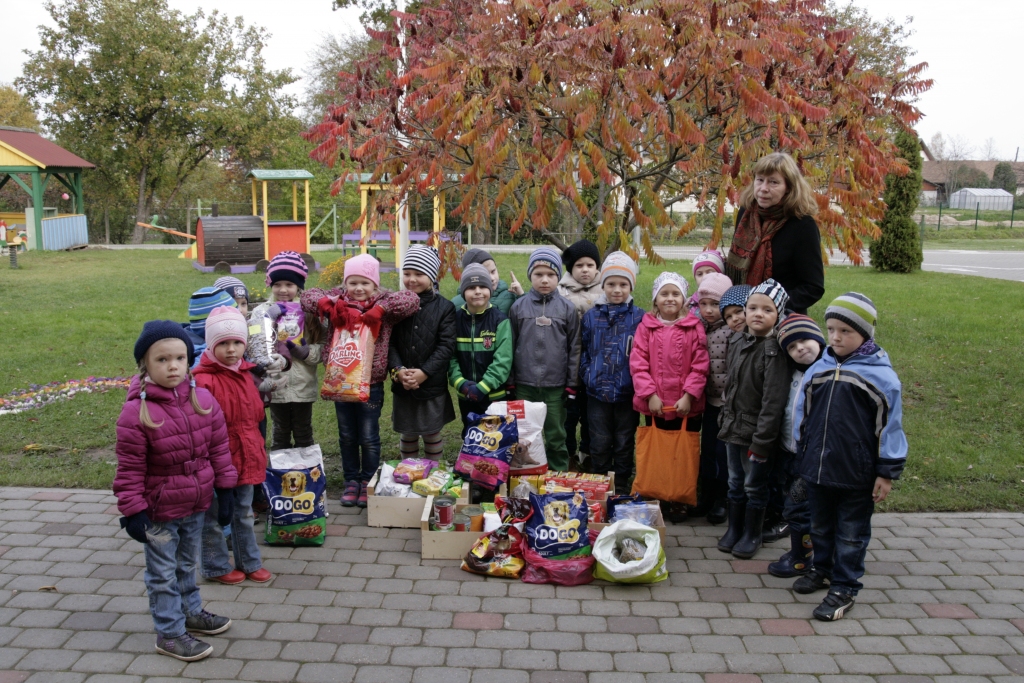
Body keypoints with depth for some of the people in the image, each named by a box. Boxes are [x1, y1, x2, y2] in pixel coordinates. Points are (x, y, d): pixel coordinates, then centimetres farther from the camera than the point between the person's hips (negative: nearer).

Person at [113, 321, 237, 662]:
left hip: (196, 505, 5)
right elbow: (130, 469, -16)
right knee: (163, 574, 10)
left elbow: (218, 448, 3)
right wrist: (133, 511, -15)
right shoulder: (136, 411, -21)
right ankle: (170, 633, 24)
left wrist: (224, 491, 5)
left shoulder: (203, 400, -5)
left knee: (187, 564, 25)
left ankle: (191, 612, 44)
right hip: (160, 510, -5)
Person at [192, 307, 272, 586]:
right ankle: (216, 567, 28)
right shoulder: (203, 382, -21)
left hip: (246, 460, 7)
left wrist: (258, 452, 18)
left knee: (244, 514, 21)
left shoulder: (245, 375, 5)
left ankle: (250, 562, 35)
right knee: (214, 518, 11)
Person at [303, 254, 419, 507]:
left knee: (368, 437, 7)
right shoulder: (338, 300, 3)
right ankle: (351, 481, 29)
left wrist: (380, 308, -28)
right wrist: (328, 305, -22)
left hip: (370, 384, -3)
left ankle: (368, 483, 23)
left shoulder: (384, 302, -4)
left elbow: (412, 299, -18)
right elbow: (308, 296, -3)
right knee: (346, 436, 15)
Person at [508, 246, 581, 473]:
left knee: (556, 437, 10)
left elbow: (574, 348, 2)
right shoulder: (518, 307, 0)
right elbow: (510, 345, 4)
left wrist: (572, 385, 0)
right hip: (524, 386, 1)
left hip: (556, 387, -1)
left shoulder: (567, 309, -1)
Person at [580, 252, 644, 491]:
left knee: (624, 444, 12)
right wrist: (587, 376, -3)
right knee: (600, 444, 10)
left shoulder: (639, 318, -3)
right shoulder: (591, 316, 3)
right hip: (597, 393, 1)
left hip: (627, 393, -1)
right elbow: (583, 351, 7)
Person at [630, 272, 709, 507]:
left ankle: (679, 503, 20)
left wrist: (689, 395, -13)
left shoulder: (694, 327, -2)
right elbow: (638, 364, -4)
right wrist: (650, 394, -12)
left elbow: (700, 366, -5)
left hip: (686, 407, -1)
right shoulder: (646, 327, 0)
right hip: (654, 405, 1)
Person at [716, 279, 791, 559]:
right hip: (734, 428, 6)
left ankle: (752, 535, 24)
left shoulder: (775, 352, -17)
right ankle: (734, 529, 33)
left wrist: (761, 441, -20)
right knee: (735, 483, 18)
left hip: (757, 432, -6)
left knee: (755, 486, 8)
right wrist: (725, 418, 13)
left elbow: (773, 402, -20)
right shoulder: (737, 342, 4)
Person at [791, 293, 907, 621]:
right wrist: (802, 455, 15)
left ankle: (844, 588, 22)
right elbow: (802, 415, 12)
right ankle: (822, 569, 42)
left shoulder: (881, 375, -12)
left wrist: (887, 472, -8)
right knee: (820, 526, 22)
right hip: (818, 468, 5)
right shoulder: (819, 368, 1)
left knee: (851, 533, 9)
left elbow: (889, 425, -9)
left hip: (857, 474, -5)